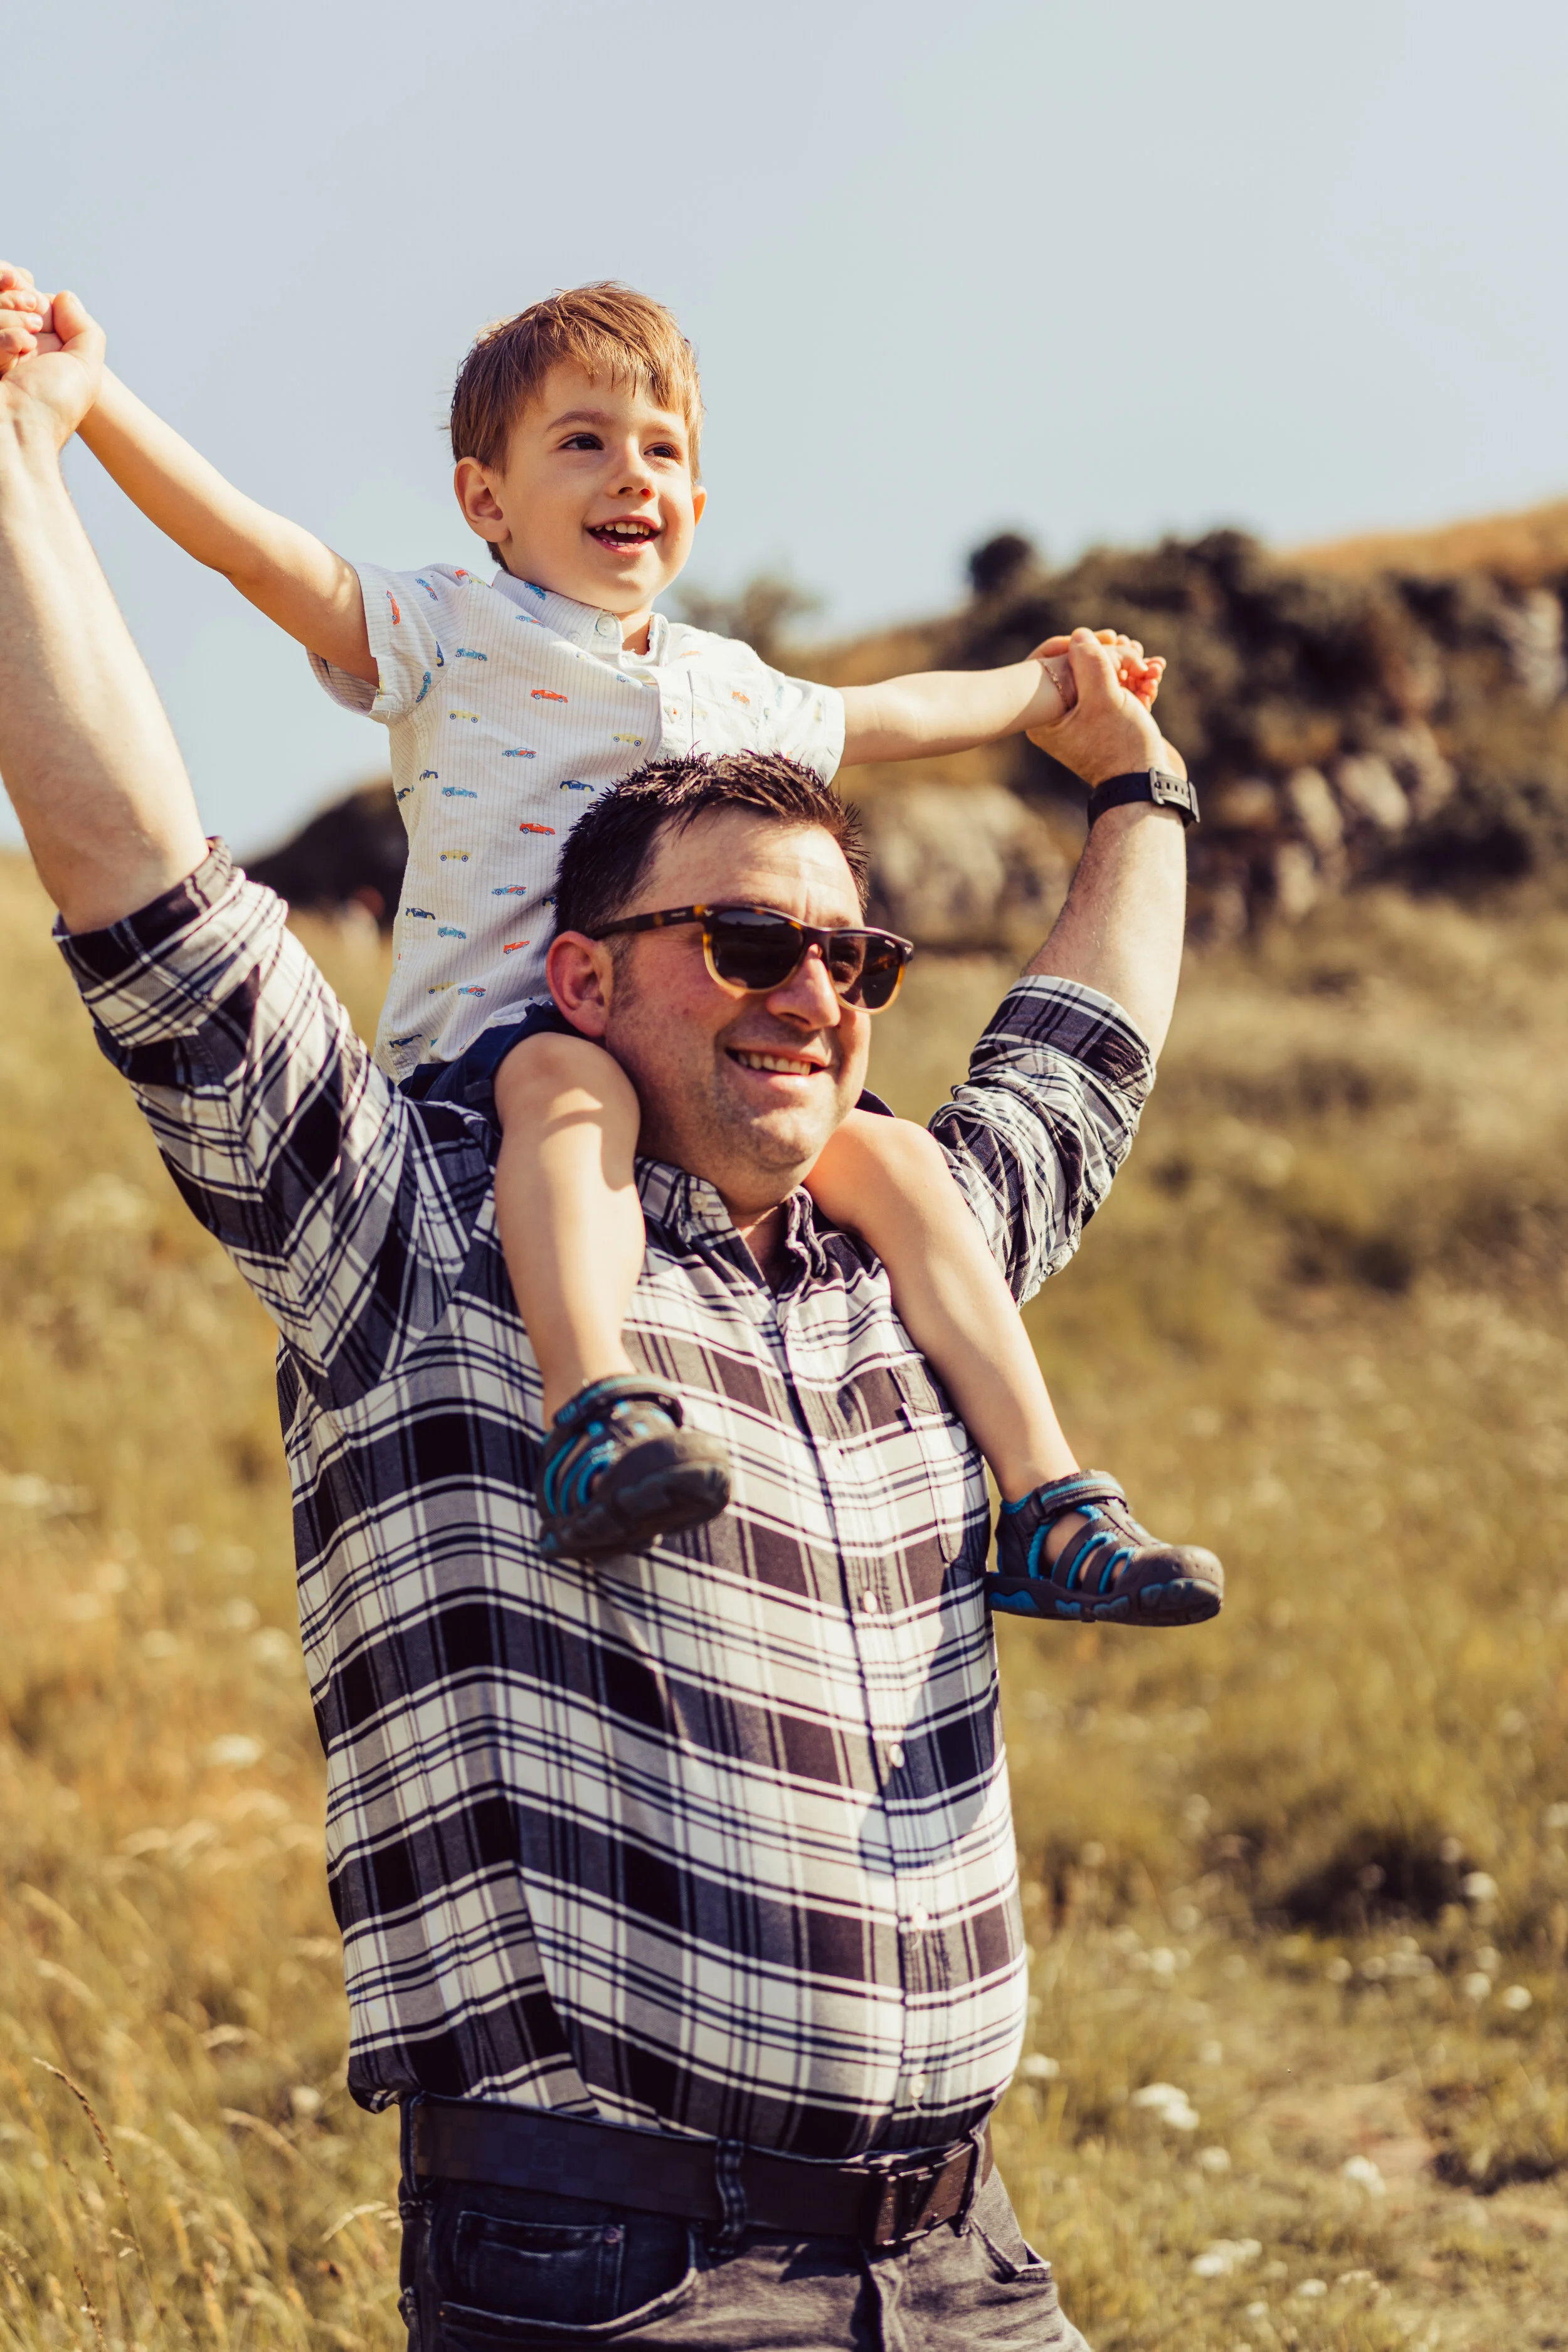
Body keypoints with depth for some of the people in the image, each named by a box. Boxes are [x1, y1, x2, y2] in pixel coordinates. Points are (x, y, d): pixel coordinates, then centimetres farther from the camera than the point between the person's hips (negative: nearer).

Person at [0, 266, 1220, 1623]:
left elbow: (873, 720, 43)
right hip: (486, 1037, -6)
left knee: (893, 1157, -12)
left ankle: (1049, 1512, -9)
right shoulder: (446, 634, 4)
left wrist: (1038, 691, 52)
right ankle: (597, 1423, -60)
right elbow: (249, 544, -9)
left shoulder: (729, 685, 22)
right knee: (572, 1083, -39)